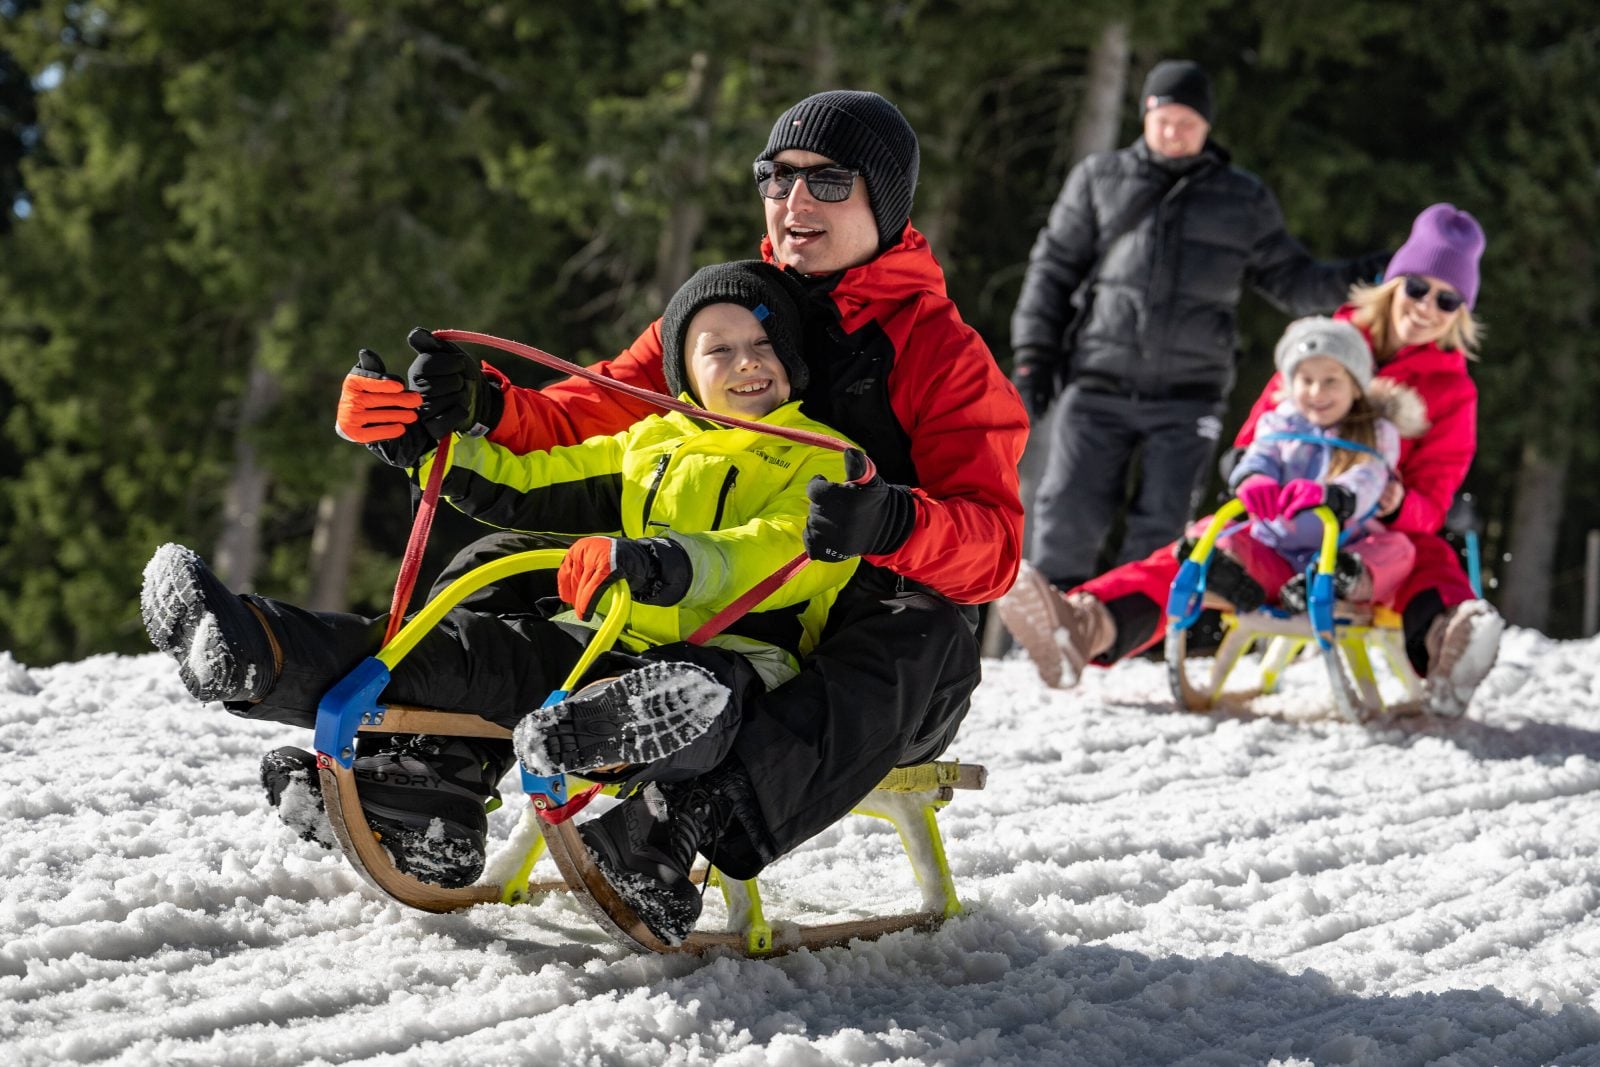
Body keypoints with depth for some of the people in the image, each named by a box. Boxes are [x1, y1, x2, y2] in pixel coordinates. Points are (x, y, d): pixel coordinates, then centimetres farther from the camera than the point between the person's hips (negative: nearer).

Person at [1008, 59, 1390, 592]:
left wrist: (1359, 276, -3)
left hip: (1187, 399, 0)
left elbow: (1292, 282, 14)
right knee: (1068, 518, -5)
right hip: (1098, 388, 0)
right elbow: (1053, 268, 13)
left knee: (1160, 531, -5)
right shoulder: (1099, 179, 11)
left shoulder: (1243, 200, 12)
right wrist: (1033, 356, 5)